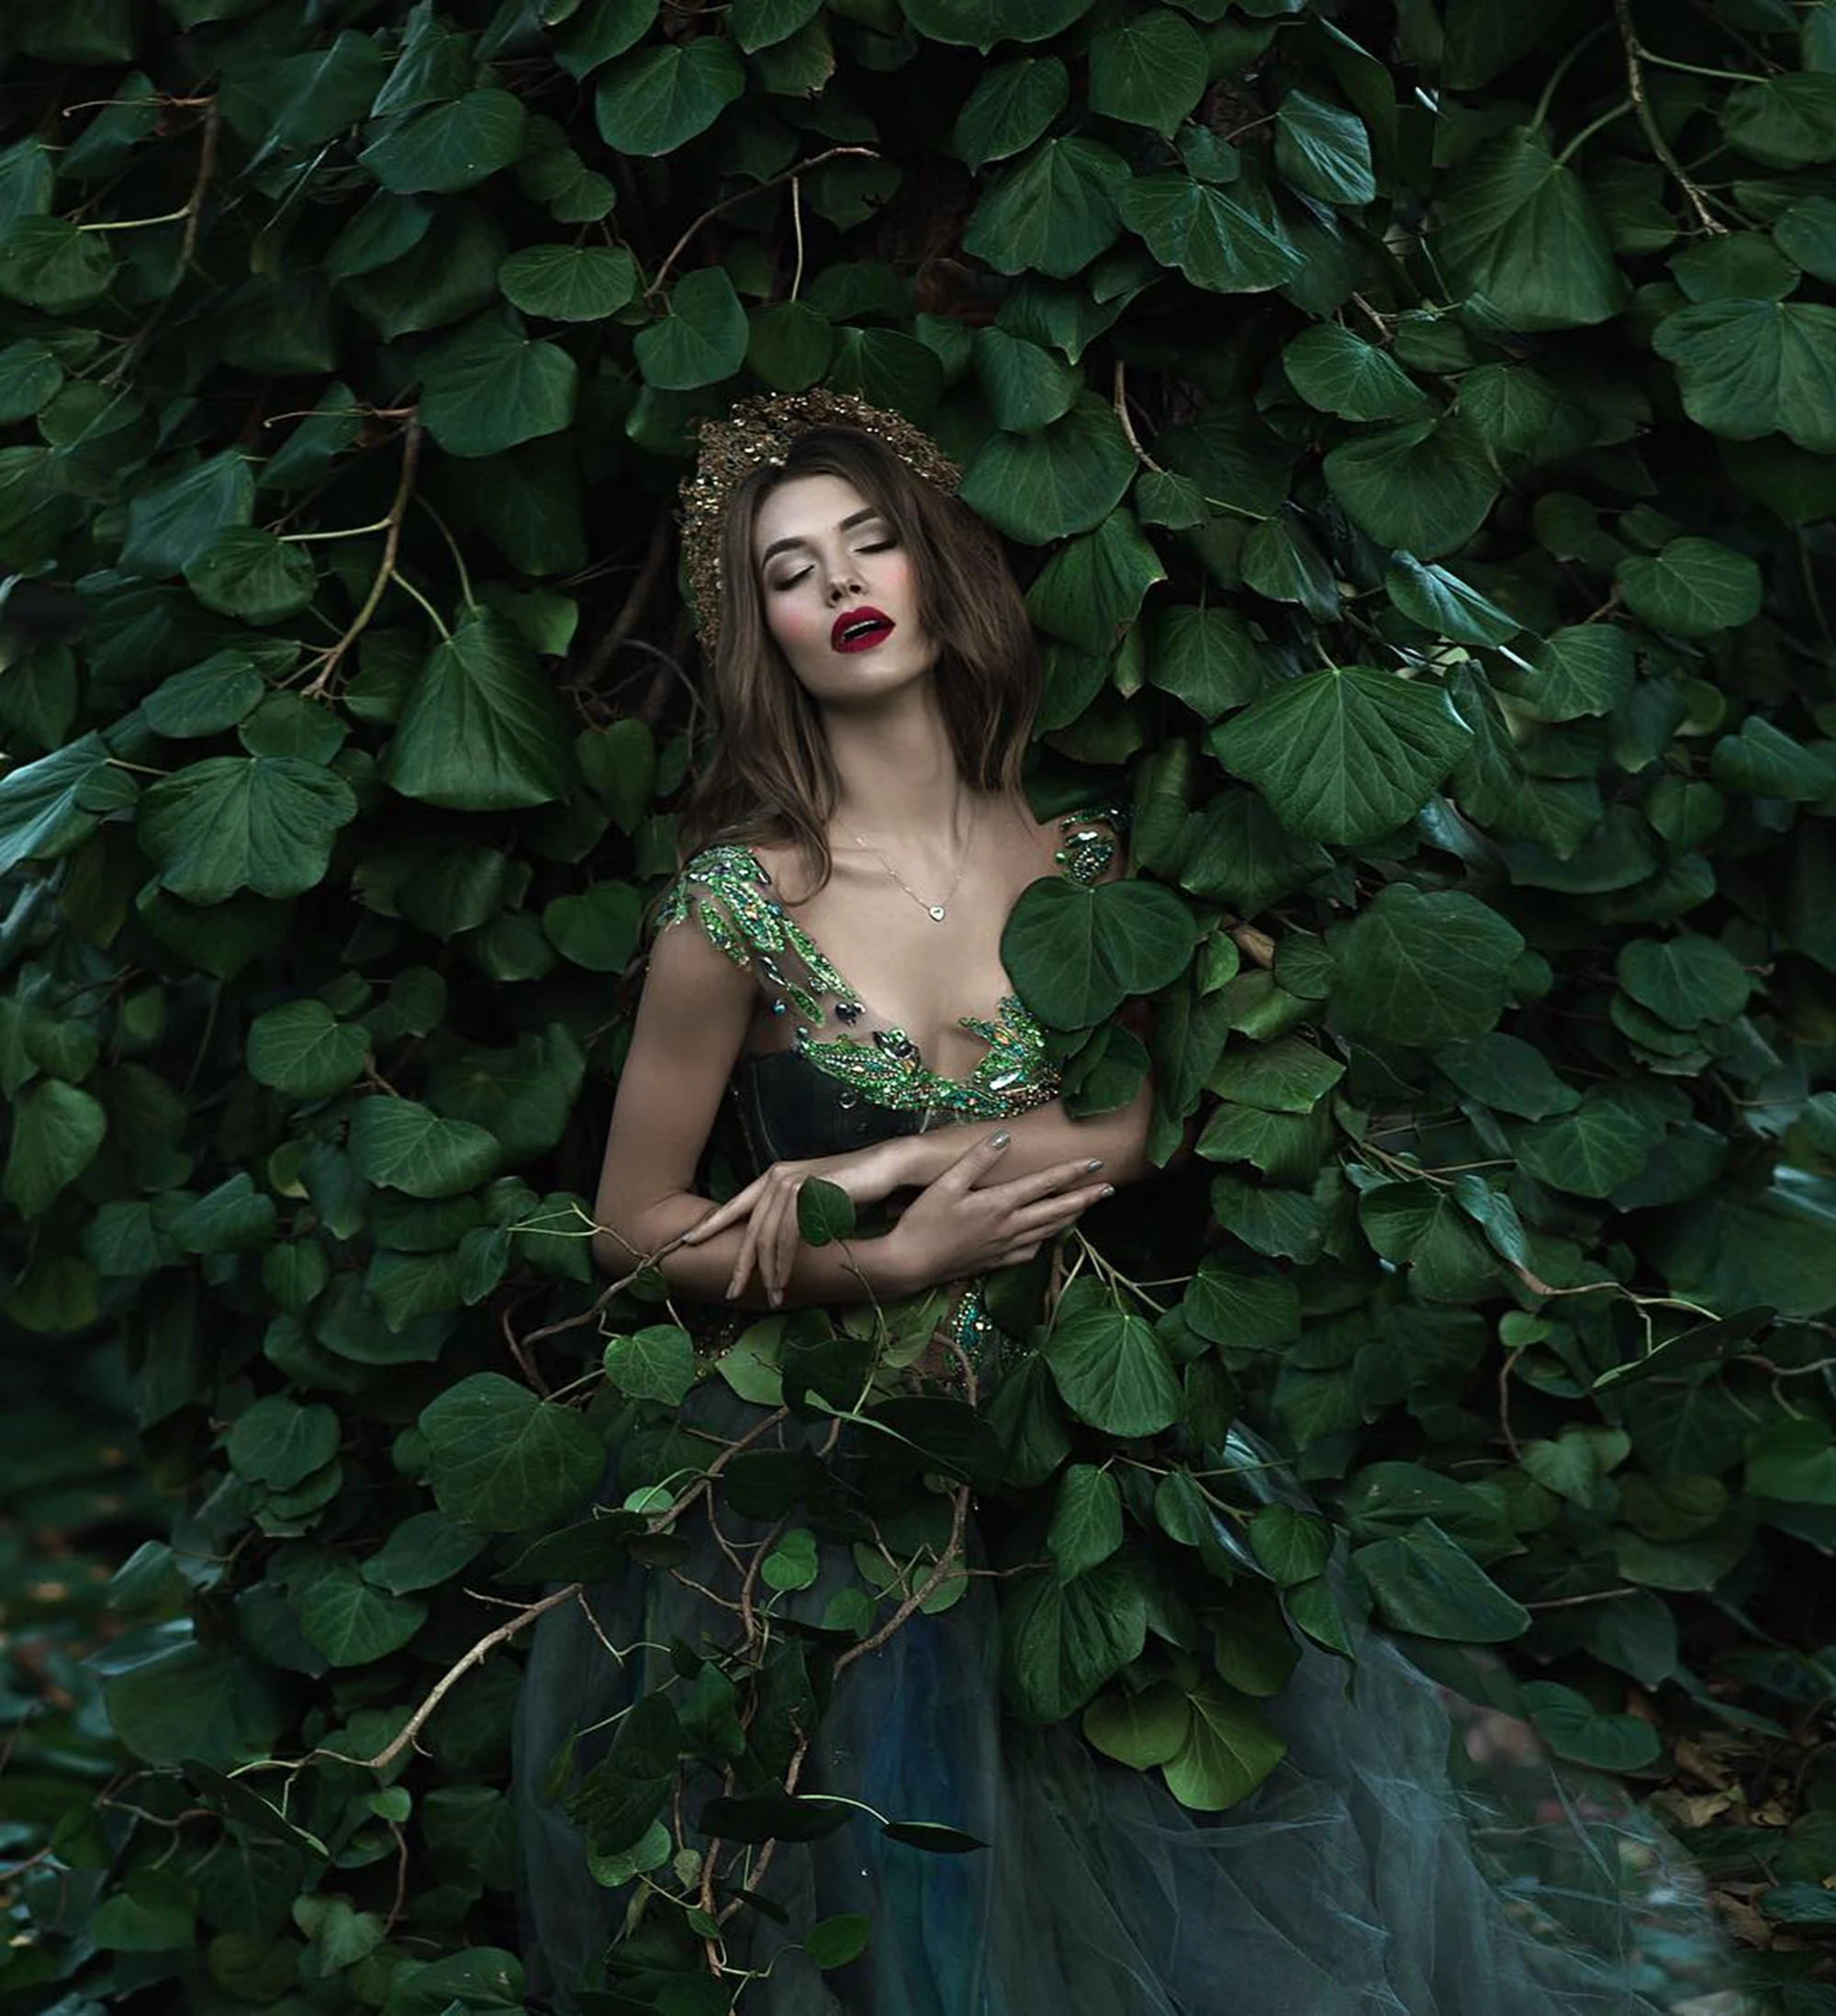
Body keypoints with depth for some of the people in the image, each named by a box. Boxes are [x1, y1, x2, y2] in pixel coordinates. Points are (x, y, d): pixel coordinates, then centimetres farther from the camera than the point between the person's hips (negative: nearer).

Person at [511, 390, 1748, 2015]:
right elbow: (636, 1226, -8)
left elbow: (1120, 1134, -9)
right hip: (815, 1480, -3)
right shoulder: (741, 903, -13)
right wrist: (902, 1262, -15)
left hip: (1063, 1431, 4)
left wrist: (880, 1168, -19)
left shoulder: (1077, 864, 0)